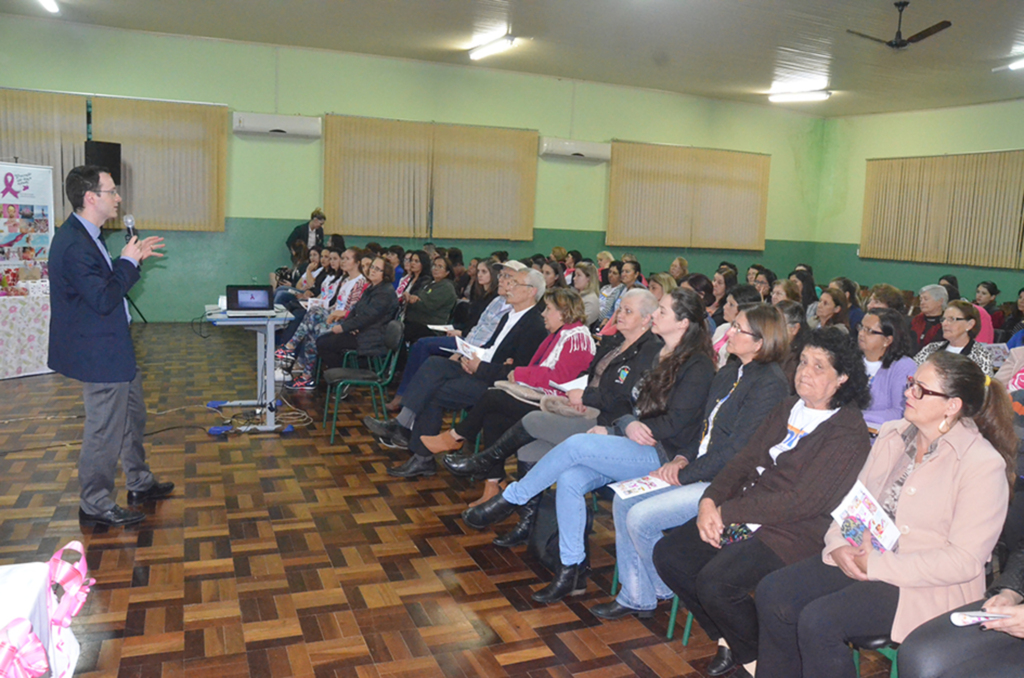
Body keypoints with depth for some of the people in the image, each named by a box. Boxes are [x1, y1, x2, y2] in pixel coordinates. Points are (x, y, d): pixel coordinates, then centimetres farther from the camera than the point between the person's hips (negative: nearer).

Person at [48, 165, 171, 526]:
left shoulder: (84, 236, 8)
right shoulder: (73, 245, -25)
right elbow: (103, 299, -27)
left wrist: (133, 259, 8)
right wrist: (128, 261, -17)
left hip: (114, 348, 11)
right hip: (99, 353, -11)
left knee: (133, 416, 22)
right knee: (105, 430, 2)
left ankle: (139, 483, 38)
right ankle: (95, 505, 18)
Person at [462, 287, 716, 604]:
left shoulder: (697, 366, -8)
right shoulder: (659, 355, 17)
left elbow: (675, 424, -15)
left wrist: (616, 430, -12)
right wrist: (628, 425, -5)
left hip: (664, 456, -8)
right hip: (637, 448, 8)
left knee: (578, 444, -26)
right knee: (570, 479, -17)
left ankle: (509, 500, -10)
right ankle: (572, 571, -8)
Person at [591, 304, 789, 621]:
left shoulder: (770, 384, -17)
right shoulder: (728, 373, 12)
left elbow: (736, 449, -20)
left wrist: (684, 475, -15)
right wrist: (681, 460, 0)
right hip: (700, 472, 9)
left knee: (642, 518, -18)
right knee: (623, 502, -2)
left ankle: (666, 591, 9)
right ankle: (636, 597, 7)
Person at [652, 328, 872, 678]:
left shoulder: (848, 434, -13)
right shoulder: (788, 409, 12)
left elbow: (803, 501, -19)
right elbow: (745, 460, 11)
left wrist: (727, 513, -16)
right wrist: (710, 500, -7)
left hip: (794, 533, -8)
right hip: (745, 514, 8)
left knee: (714, 582, -26)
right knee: (668, 555, -5)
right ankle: (728, 640, 15)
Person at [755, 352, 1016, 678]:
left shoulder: (984, 465, -14)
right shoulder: (892, 434, 8)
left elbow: (965, 561, -18)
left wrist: (878, 565, -20)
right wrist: (839, 544, -7)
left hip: (926, 584, -7)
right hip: (861, 556, 7)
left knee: (818, 620, -26)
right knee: (773, 593, -11)